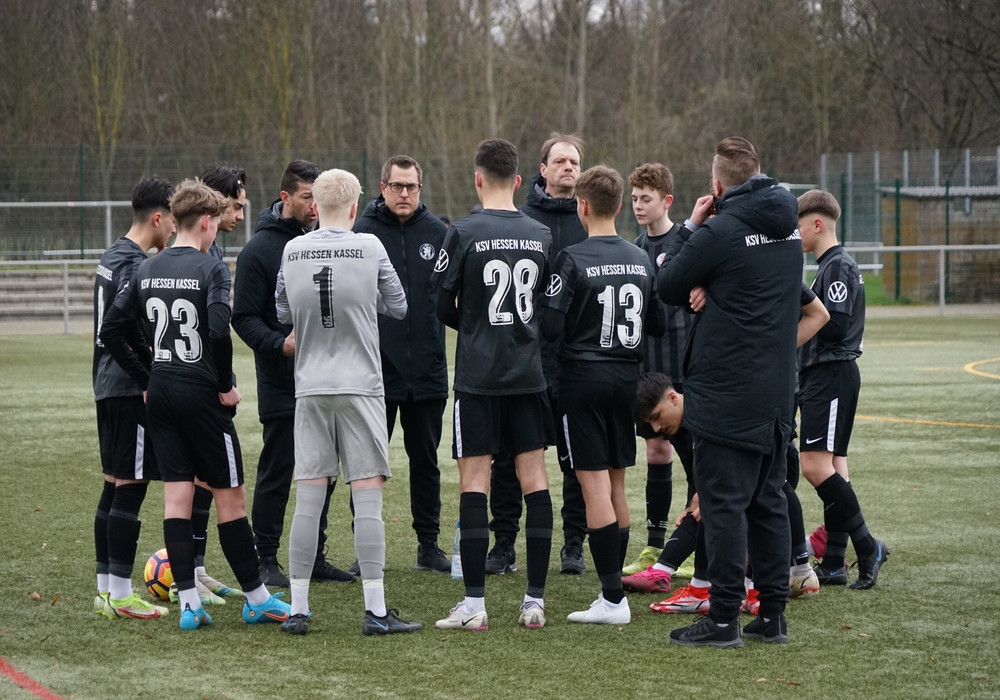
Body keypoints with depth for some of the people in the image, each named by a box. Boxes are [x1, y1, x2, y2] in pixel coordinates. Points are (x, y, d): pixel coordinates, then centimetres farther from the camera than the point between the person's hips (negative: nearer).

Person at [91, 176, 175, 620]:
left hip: (108, 384, 10)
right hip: (131, 389, -10)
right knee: (130, 488, -7)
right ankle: (120, 595, -5)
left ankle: (105, 589, 17)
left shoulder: (111, 256, 16)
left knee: (114, 486, 13)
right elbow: (130, 328, -24)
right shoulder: (134, 263, -16)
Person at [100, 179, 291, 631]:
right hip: (202, 395, -6)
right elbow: (219, 331, -25)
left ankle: (189, 604, 3)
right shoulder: (211, 269, -12)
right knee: (230, 496, 4)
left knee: (176, 496, 5)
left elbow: (111, 330, 6)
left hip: (160, 395, 6)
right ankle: (256, 599, 12)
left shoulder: (147, 270, 6)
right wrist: (226, 385, -11)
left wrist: (146, 381, 11)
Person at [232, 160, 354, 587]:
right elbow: (244, 318, -8)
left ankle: (313, 556, 18)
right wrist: (279, 344, -24)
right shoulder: (259, 250, -7)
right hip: (282, 384, -6)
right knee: (277, 472, -1)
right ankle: (266, 559, 7)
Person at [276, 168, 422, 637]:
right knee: (368, 497, -2)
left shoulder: (292, 251, 2)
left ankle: (298, 610, 6)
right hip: (360, 387, -3)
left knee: (308, 499, 5)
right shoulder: (370, 248, -5)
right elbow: (399, 307, 6)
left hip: (310, 388, 3)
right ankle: (376, 611, -4)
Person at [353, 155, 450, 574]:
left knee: (425, 460, 11)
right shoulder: (363, 233, -3)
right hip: (376, 369, -2)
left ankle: (429, 545, 20)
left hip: (427, 370, 2)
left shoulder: (436, 232, 5)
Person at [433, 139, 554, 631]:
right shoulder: (541, 235, 4)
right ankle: (534, 602, 7)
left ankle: (474, 604, -4)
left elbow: (442, 306, -4)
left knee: (473, 481, -1)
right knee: (534, 480, 6)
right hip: (529, 373, 4)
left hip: (478, 375, -4)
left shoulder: (464, 233, -9)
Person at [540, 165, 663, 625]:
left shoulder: (573, 260, -13)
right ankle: (612, 595, 16)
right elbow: (657, 325, 10)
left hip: (583, 376, -6)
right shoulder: (641, 260, 4)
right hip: (627, 377, 6)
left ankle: (612, 597, -8)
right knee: (616, 485, 12)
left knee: (594, 486, -5)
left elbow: (551, 327, -16)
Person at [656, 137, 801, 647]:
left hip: (726, 391, -7)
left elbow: (668, 288, -4)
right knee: (768, 500, 13)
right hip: (778, 392, 7)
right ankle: (772, 614, 15)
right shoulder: (786, 229, 8)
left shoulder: (718, 233, -15)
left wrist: (690, 227, 6)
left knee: (723, 502, -4)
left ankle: (724, 619, -3)